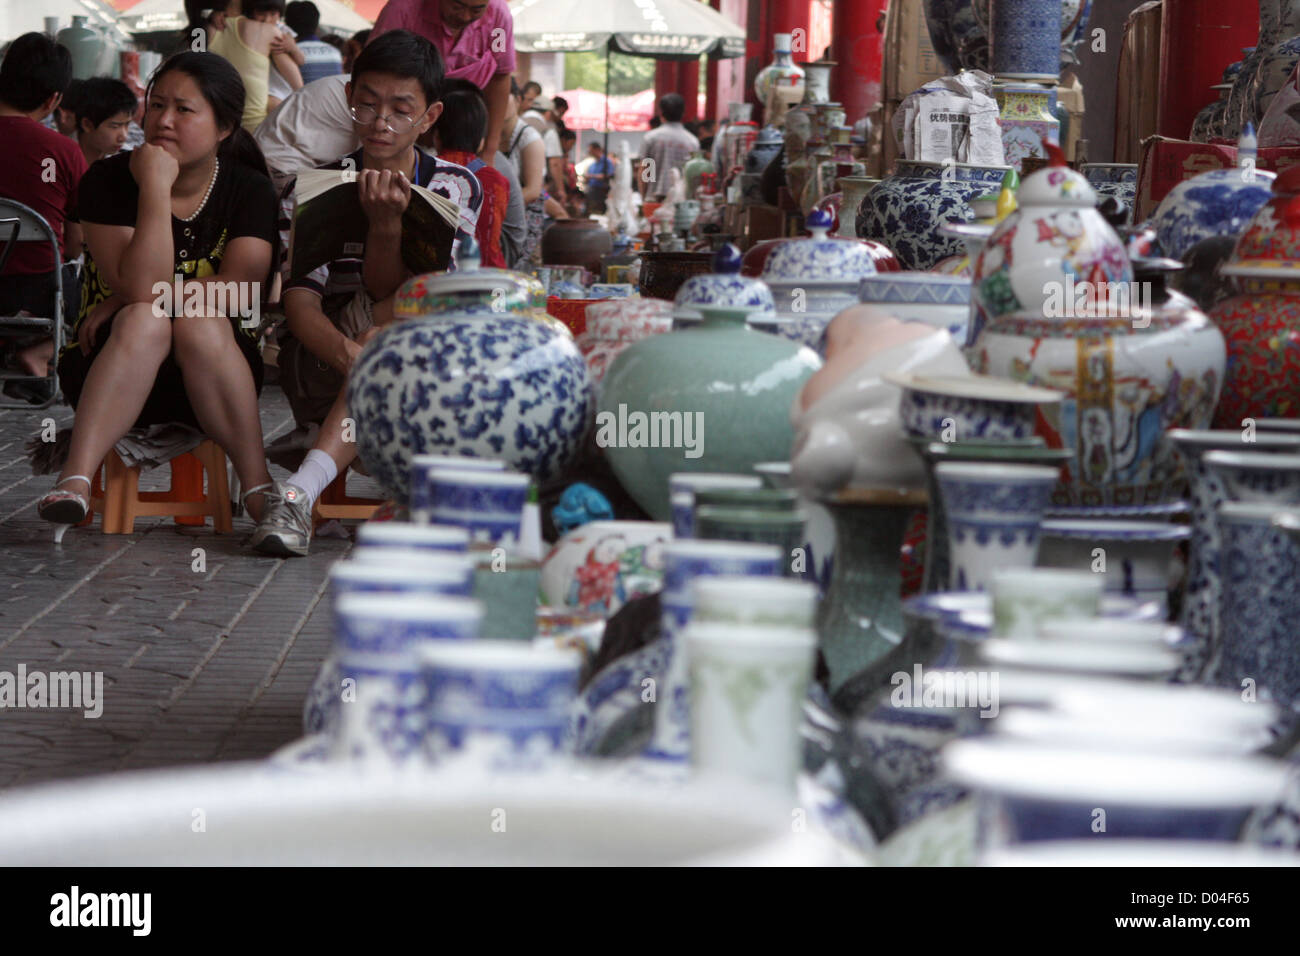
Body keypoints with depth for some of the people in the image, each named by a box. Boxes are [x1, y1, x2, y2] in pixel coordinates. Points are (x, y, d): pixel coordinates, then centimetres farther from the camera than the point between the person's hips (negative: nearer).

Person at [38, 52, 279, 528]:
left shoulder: (249, 190, 0)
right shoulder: (108, 180, -6)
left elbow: (240, 289, -16)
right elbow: (142, 287, -20)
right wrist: (157, 186, -25)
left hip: (211, 377, 1)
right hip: (108, 371, -1)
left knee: (199, 323, -31)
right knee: (143, 321, -32)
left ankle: (257, 484, -37)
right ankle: (75, 480, -45)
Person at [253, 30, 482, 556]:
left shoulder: (455, 188, 4)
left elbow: (386, 291, -6)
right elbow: (300, 301, -12)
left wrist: (386, 222, -27)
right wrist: (348, 353, -34)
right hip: (318, 371, -1)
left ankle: (302, 488, -44)